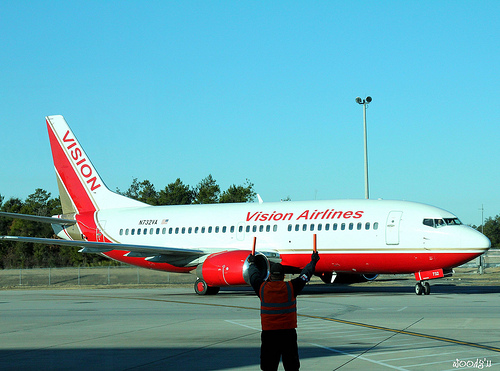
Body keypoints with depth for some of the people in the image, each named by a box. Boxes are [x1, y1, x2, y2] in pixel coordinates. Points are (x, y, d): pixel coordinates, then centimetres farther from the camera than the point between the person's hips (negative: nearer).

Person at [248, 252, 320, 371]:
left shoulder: (262, 288, -1)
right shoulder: (291, 287, -4)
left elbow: (254, 276, 20)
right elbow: (305, 275, 12)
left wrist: (252, 263, 40)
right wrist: (313, 262, 30)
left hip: (268, 333, 1)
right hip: (288, 332, -1)